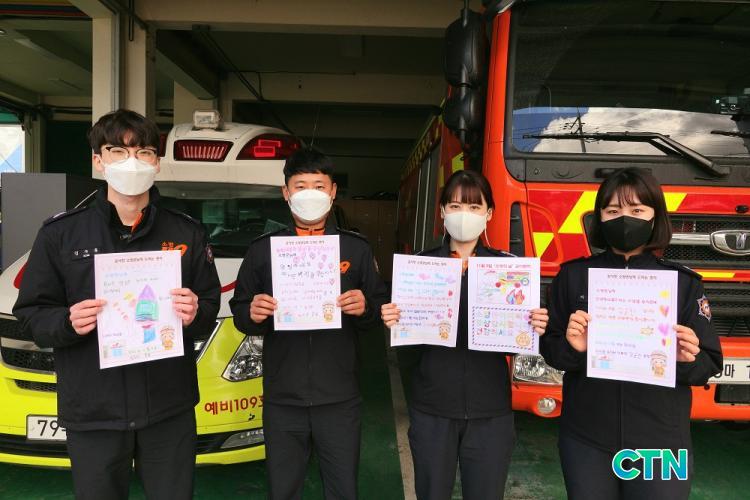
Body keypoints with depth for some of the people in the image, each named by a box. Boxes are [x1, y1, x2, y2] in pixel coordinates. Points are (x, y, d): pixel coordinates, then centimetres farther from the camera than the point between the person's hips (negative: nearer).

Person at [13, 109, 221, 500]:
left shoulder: (186, 232, 4)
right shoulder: (61, 233, 0)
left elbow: (211, 305, 6)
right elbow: (31, 315, 2)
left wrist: (194, 315, -16)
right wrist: (68, 322, -18)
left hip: (170, 409, 1)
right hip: (92, 413, 0)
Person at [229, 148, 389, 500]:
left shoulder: (356, 248, 4)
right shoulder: (263, 249, 5)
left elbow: (381, 308, 6)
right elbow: (239, 312, 7)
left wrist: (364, 307, -16)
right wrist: (252, 314, -15)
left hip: (340, 399, 0)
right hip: (282, 399, 1)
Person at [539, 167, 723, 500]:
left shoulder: (684, 282, -1)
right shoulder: (573, 275, -3)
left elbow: (709, 365, 1)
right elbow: (550, 351, 0)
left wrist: (689, 359, -20)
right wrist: (571, 348, -20)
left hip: (661, 443, 0)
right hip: (585, 440, 0)